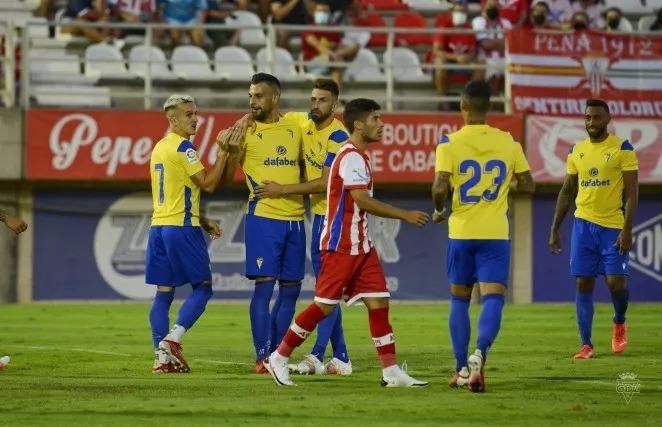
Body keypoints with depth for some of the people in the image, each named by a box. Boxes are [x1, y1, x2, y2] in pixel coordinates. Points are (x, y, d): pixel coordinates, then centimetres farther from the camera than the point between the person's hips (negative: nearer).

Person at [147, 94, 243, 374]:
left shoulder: (160, 148, 17)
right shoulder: (183, 147, -11)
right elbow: (208, 184, -11)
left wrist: (203, 221, 21)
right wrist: (223, 152, -9)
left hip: (158, 226, 8)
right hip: (181, 227, -8)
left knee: (163, 293, 5)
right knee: (203, 287, 1)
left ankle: (162, 357, 1)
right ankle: (172, 340, -12)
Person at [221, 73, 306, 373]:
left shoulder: (294, 128, 9)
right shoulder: (245, 130, -2)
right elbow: (225, 177, -1)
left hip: (295, 218, 5)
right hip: (263, 217, -5)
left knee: (290, 289, 7)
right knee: (264, 284, -9)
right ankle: (261, 357, -4)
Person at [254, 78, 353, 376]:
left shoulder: (337, 137, -18)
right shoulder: (303, 123, 5)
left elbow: (326, 183, -23)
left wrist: (282, 190, -22)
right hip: (319, 213, 9)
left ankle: (317, 356, -14)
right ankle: (340, 358, 13)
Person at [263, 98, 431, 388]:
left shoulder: (358, 156, 15)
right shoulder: (351, 157, -16)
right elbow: (363, 201, -23)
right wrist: (405, 215, -20)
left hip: (359, 244, 9)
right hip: (340, 244, -9)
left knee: (378, 302, 1)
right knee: (325, 305, -5)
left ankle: (391, 372, 0)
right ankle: (278, 359, 7)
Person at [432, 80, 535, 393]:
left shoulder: (449, 143, -7)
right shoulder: (508, 143, 1)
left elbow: (440, 187, -16)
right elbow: (528, 186, 6)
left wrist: (438, 210, 4)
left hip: (461, 233, 0)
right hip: (496, 235, 0)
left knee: (459, 299, 14)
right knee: (493, 298, -4)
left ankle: (462, 369, 14)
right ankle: (480, 352, -31)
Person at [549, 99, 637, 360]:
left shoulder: (622, 148, -4)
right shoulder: (576, 151, 9)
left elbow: (632, 192, -7)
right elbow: (567, 192, 15)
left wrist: (627, 229, -15)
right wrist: (554, 230, 11)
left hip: (613, 226, -3)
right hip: (583, 224, 3)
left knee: (616, 282, -8)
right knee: (584, 284, -1)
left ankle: (619, 323, 23)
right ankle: (586, 345, 3)